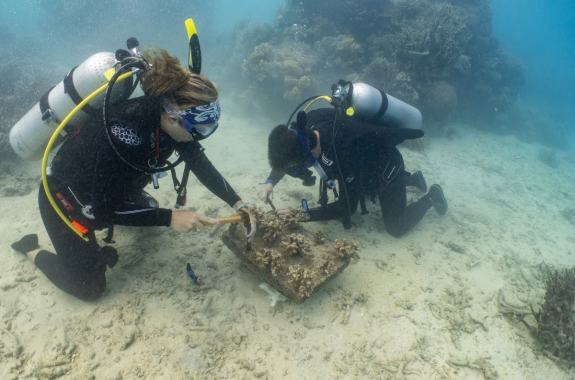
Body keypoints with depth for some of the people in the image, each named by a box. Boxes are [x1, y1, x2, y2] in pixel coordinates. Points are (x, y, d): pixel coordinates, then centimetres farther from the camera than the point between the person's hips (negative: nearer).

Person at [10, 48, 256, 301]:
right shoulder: (125, 133, -40)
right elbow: (104, 211, -31)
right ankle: (32, 250, 22)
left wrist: (237, 203, -15)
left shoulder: (170, 117, -19)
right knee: (90, 288, 1)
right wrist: (170, 218, -34)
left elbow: (200, 164, -8)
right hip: (65, 196, -7)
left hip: (110, 190, 7)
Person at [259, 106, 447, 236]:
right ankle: (409, 178, 37)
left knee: (396, 228, 1)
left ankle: (431, 196, 26)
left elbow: (348, 206, -33)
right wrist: (270, 183, -19)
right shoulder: (307, 126, -24)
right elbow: (284, 155, -4)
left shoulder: (341, 153, -45)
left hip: (386, 166, -7)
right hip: (367, 161, 7)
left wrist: (306, 215, -33)